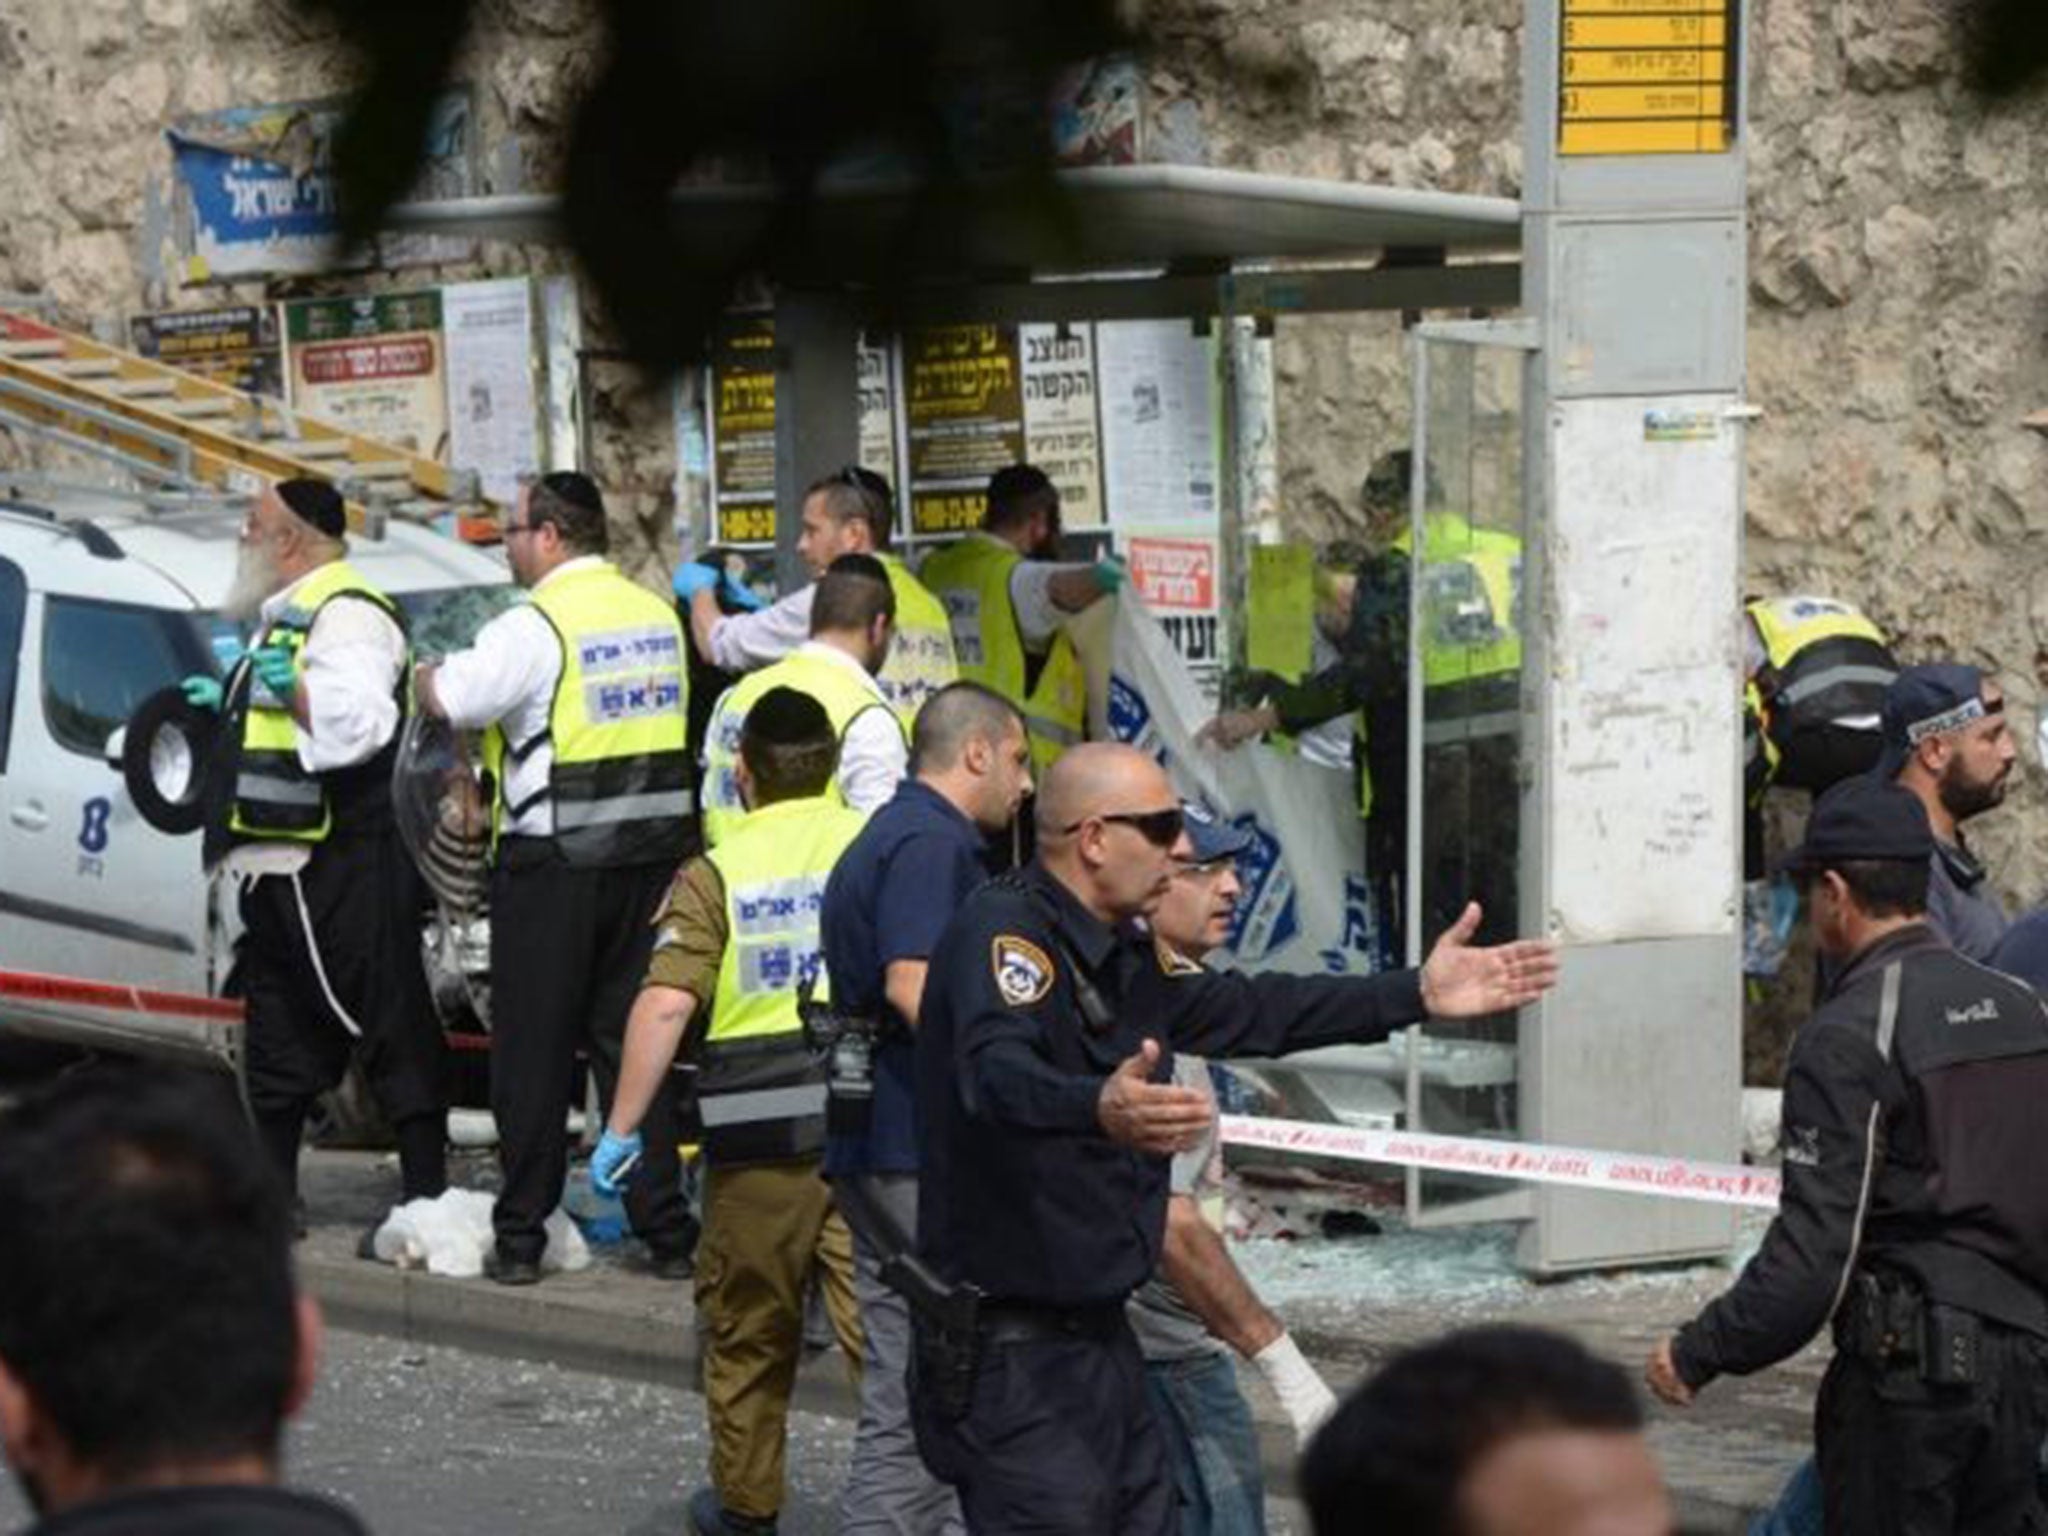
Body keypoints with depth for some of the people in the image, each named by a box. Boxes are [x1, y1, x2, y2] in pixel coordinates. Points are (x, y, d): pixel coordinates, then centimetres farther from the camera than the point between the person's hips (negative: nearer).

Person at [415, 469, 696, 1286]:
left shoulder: (534, 627, -13)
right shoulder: (656, 615, 10)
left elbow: (452, 700, -14)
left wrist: (425, 673, 11)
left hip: (553, 862, -6)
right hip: (651, 852, 6)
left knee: (532, 1051, 2)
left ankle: (521, 1235, 4)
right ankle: (665, 1229, 9)